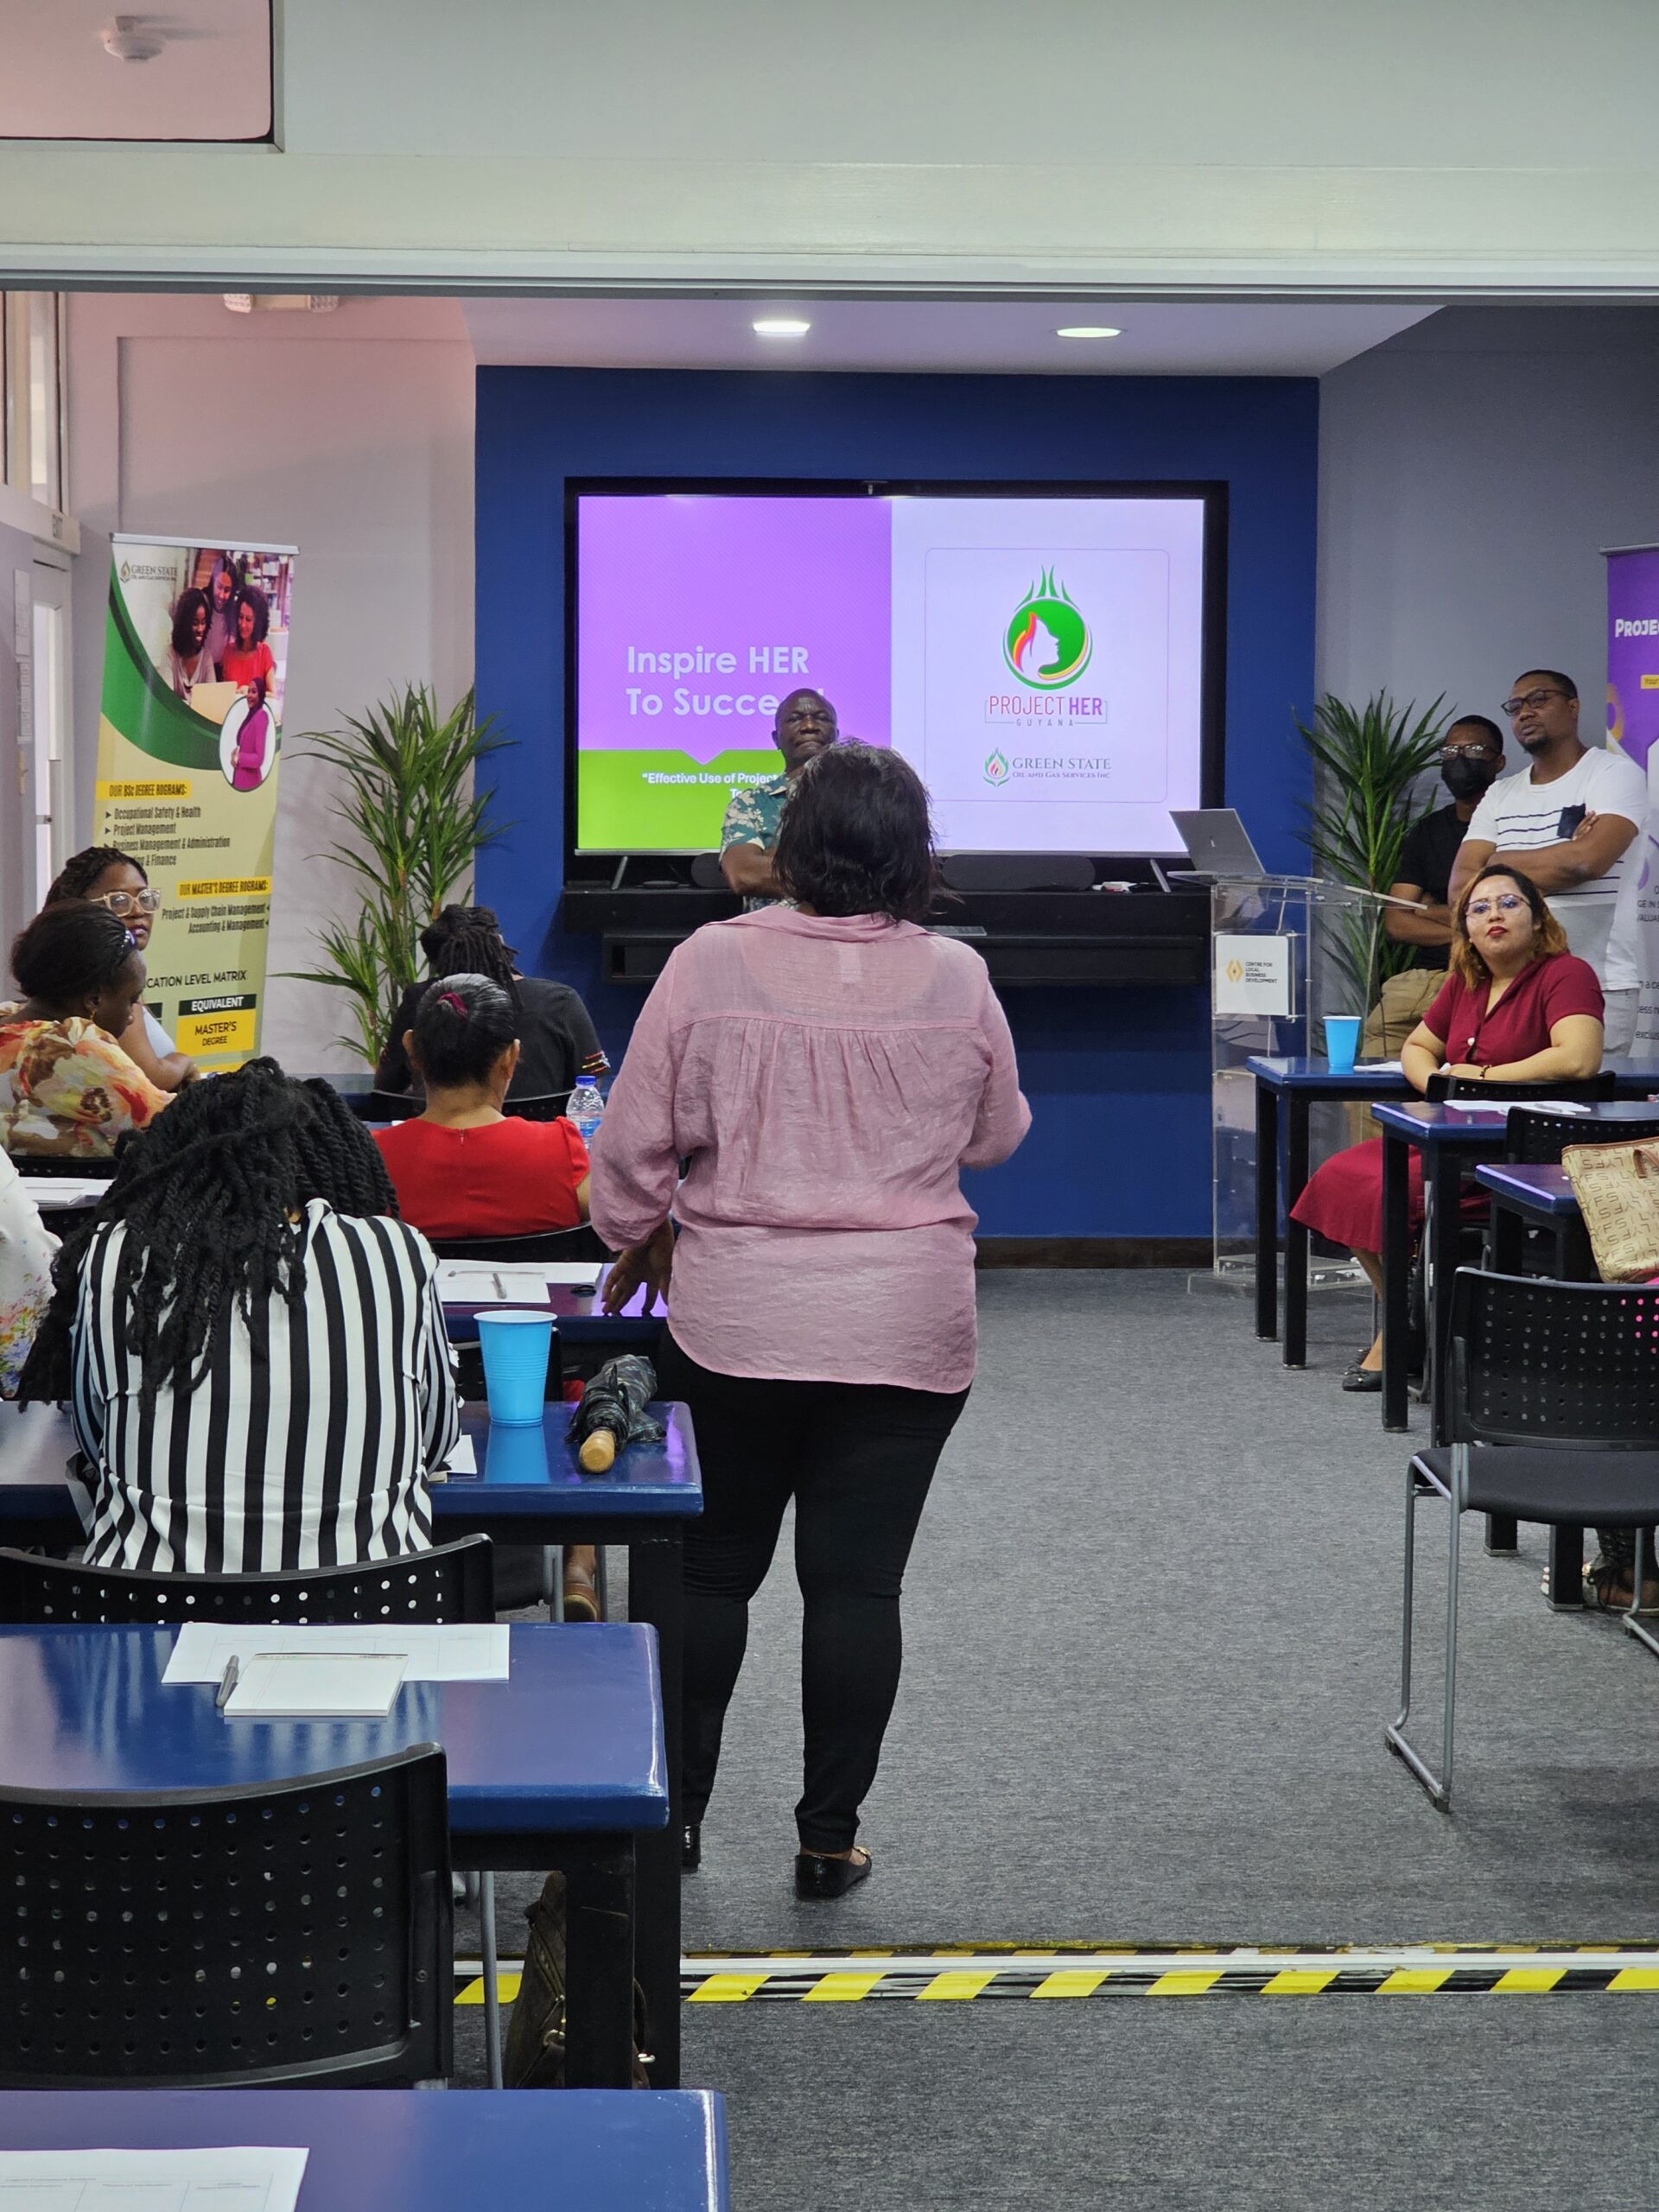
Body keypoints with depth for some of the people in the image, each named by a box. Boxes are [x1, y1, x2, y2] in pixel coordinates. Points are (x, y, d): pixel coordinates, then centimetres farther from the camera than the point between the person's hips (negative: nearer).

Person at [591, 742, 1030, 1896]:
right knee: (858, 1580, 5)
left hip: (733, 1321, 0)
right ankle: (830, 1836, 10)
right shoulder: (957, 979, -5)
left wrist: (636, 1237, 15)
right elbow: (997, 1137, 10)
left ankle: (676, 1807, 19)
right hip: (906, 1328, 0)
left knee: (714, 1566, 14)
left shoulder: (714, 961, -8)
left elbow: (635, 1139, -2)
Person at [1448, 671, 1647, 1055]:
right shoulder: (1500, 795, 16)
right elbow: (1461, 889, 4)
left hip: (1598, 984, -5)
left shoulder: (1615, 773, 0)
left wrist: (1499, 863, -2)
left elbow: (1589, 859, -17)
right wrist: (1563, 856, -6)